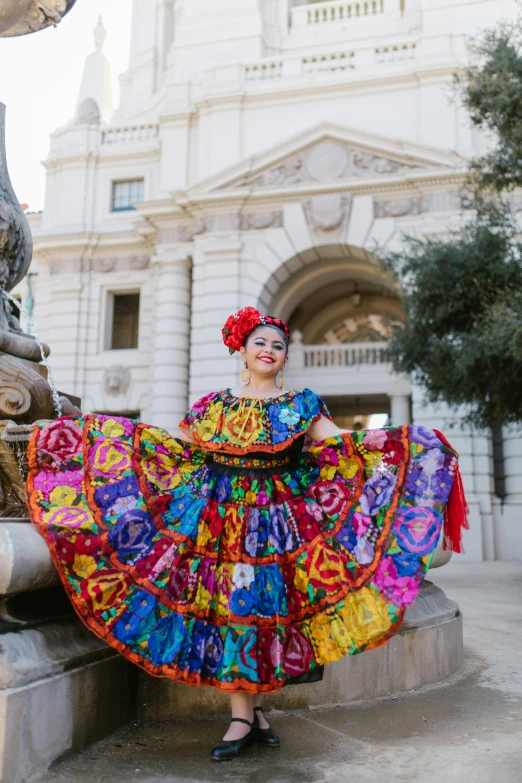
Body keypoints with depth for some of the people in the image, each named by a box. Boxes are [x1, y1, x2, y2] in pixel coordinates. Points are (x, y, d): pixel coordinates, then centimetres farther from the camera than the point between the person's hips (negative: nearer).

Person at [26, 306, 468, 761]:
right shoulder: (215, 404, 11)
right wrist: (118, 432, 9)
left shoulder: (302, 404, 9)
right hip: (221, 515, 1)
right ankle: (244, 717, 5)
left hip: (277, 516, 0)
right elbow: (176, 447, 11)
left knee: (264, 603, 0)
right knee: (229, 605, -3)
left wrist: (372, 441, -18)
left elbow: (339, 442, -1)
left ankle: (252, 709, 16)